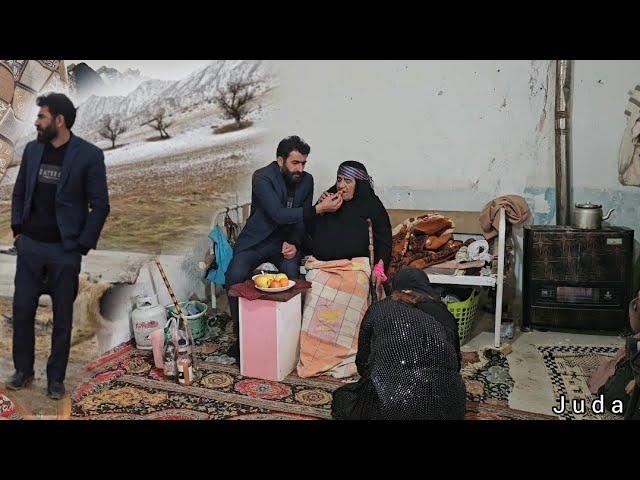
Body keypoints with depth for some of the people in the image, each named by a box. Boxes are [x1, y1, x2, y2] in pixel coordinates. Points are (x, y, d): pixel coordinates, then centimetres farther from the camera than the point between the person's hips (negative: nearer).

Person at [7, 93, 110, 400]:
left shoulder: (89, 155, -10)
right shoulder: (32, 149, 5)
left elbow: (100, 205, -8)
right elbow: (19, 192, 16)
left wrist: (82, 246, -9)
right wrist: (17, 229, 7)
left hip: (64, 250, -4)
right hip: (30, 246, 4)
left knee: (62, 316, 7)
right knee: (22, 310, 10)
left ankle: (56, 377, 22)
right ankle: (23, 370, 28)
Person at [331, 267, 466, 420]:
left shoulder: (379, 308, 13)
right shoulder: (442, 313, 16)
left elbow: (362, 362, 19)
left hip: (389, 407, -2)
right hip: (443, 409, 2)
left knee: (342, 397, 26)